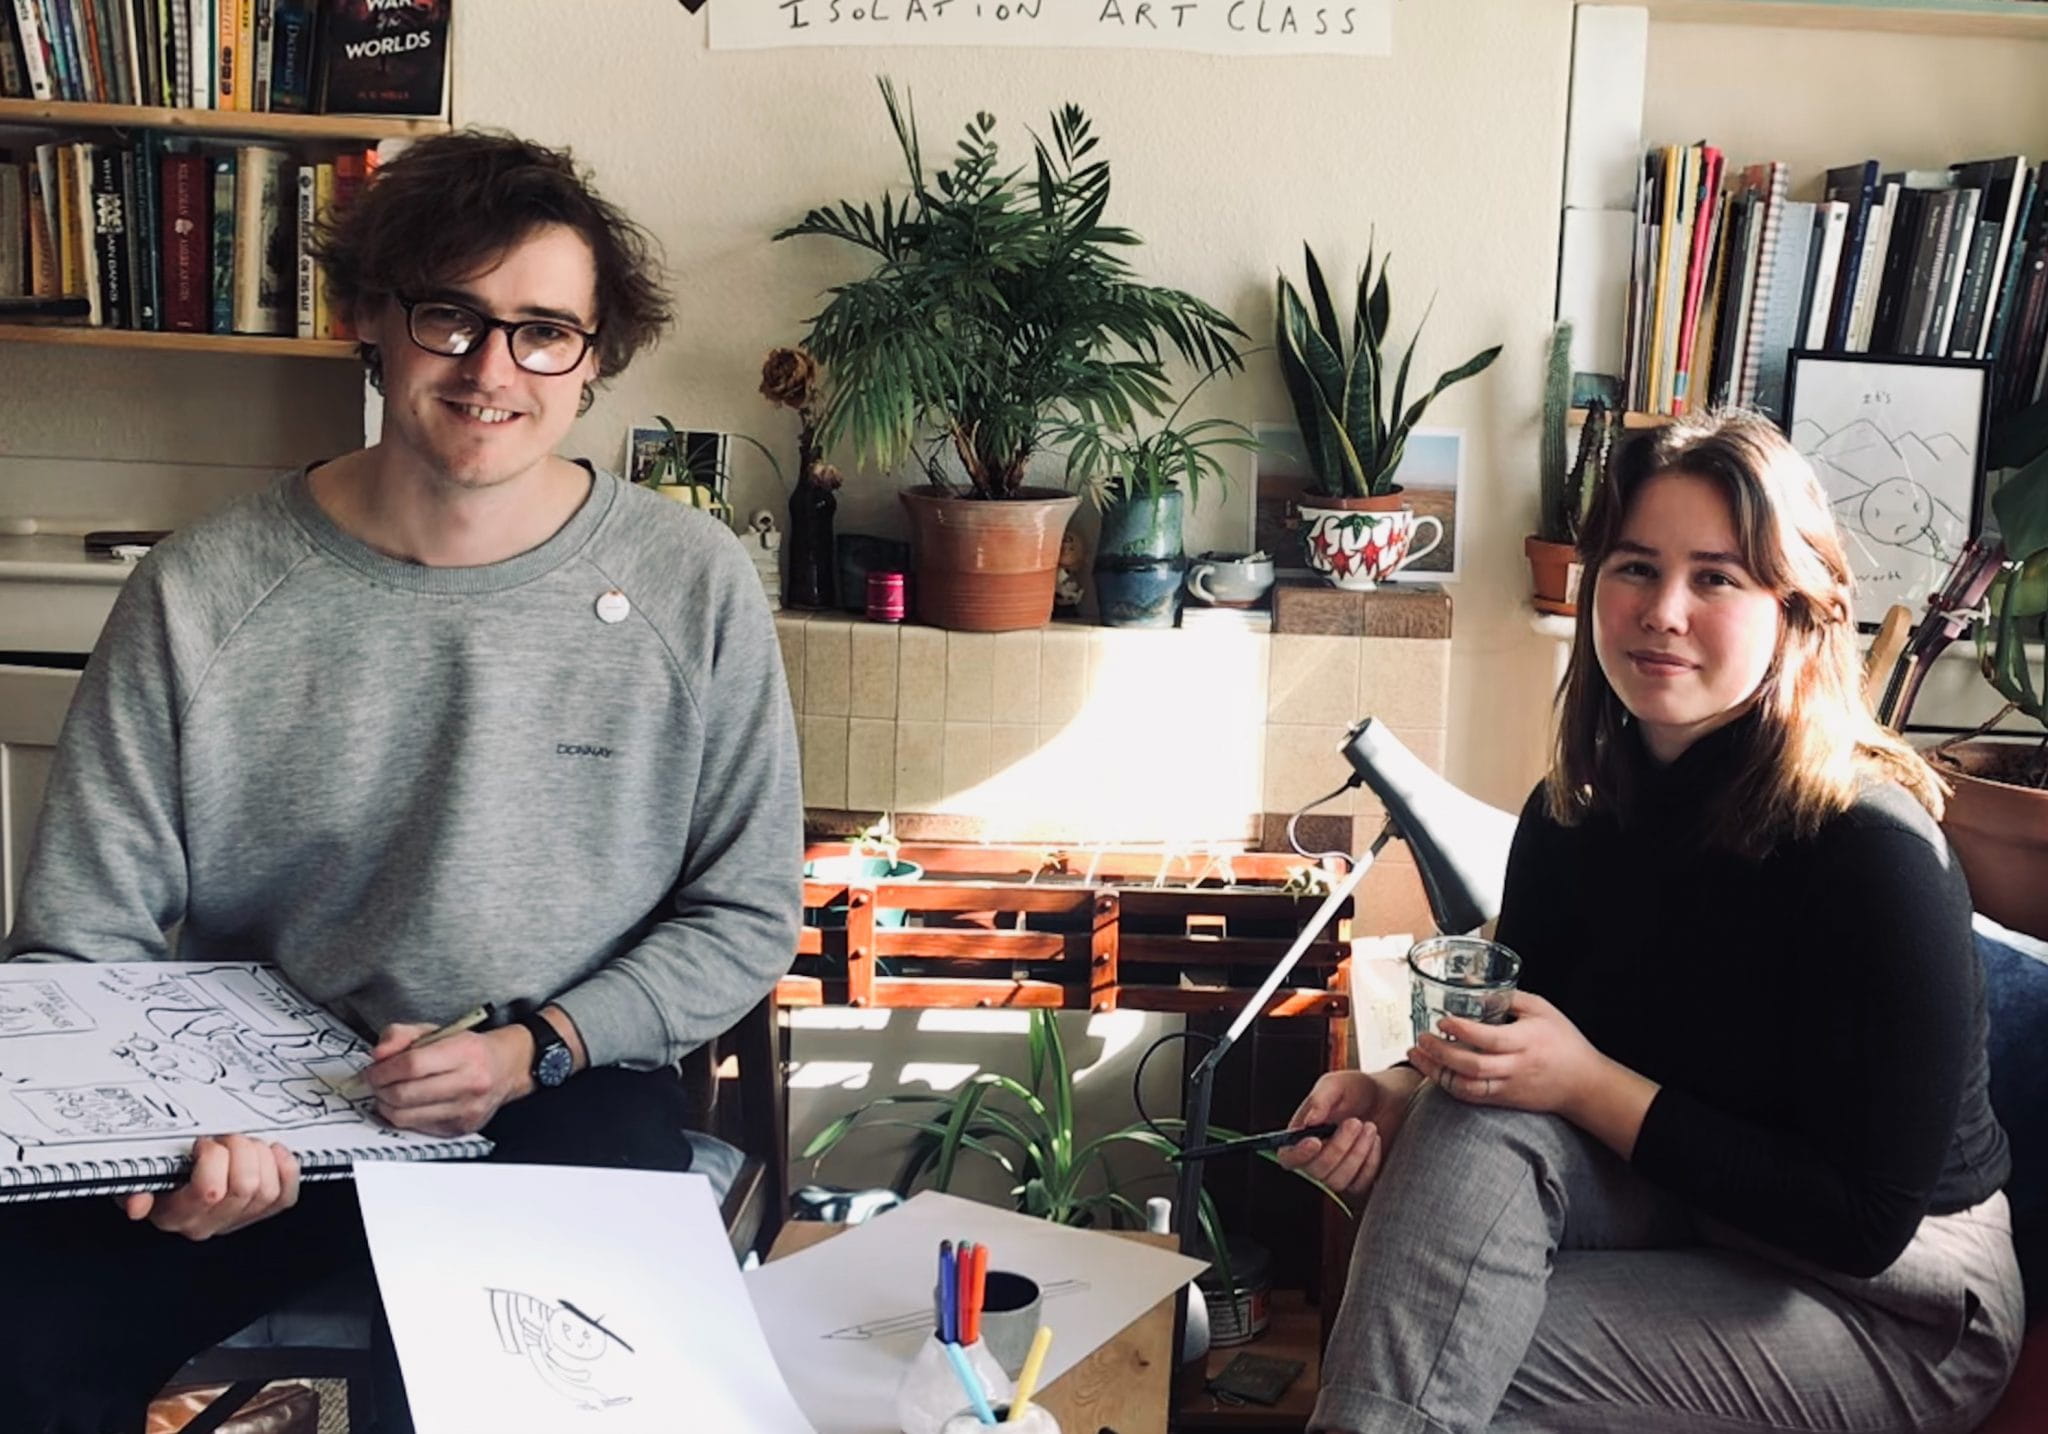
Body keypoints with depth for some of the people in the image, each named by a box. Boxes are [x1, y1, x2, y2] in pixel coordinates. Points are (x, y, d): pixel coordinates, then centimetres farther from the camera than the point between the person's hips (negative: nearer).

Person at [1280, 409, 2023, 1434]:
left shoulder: (1874, 849, -23)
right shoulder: (1573, 810, -4)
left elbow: (1863, 1223, -21)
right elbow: (1517, 1051, 5)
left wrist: (1592, 1086, -25)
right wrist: (1398, 1096, -16)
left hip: (1898, 1303, -5)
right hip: (1669, 1214, 6)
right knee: (1477, 1122, -25)